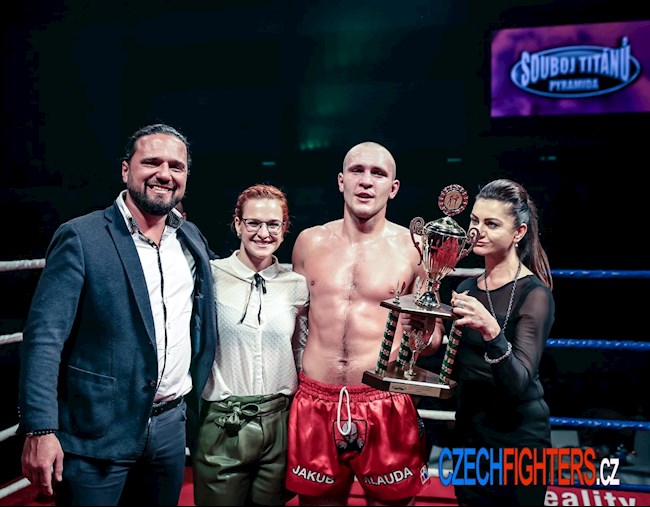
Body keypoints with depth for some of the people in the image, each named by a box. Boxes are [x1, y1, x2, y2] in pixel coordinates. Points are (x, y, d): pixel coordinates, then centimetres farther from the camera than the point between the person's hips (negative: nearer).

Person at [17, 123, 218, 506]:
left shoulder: (192, 239, 7)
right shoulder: (81, 237, -10)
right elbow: (45, 335, -14)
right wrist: (40, 430, -20)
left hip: (172, 426, 5)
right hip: (97, 431, -5)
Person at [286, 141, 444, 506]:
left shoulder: (413, 247, -3)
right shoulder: (310, 242, 3)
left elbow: (434, 335, 5)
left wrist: (420, 336, -17)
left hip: (385, 405, -2)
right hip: (315, 403, 2)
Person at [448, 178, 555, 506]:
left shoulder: (534, 294, -16)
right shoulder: (467, 288, 3)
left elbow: (520, 383, -25)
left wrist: (491, 330, -40)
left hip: (516, 438, -6)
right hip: (468, 434, 6)